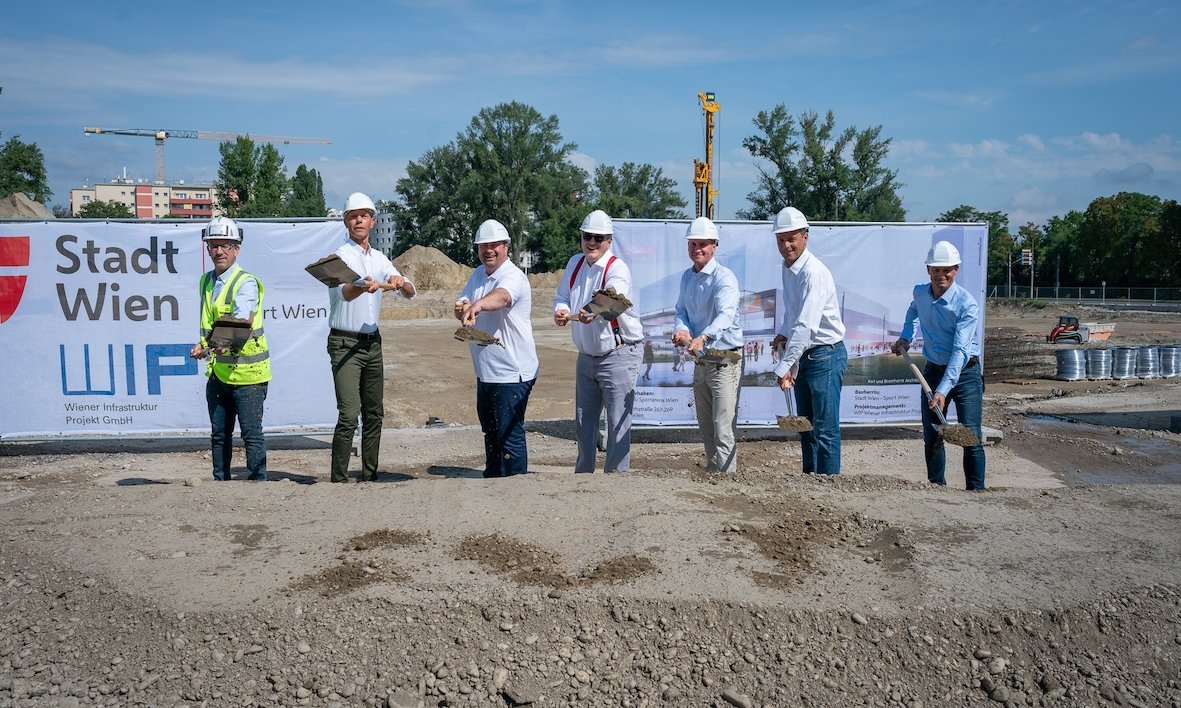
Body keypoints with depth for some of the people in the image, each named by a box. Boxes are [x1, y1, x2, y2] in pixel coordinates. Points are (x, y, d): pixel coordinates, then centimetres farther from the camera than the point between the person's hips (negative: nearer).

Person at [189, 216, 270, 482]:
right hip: (217, 370, 7)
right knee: (219, 434, 14)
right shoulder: (206, 282, 11)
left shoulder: (246, 283, -11)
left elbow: (241, 322, -28)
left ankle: (258, 483, 9)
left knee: (252, 434, 0)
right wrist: (203, 345, 2)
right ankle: (221, 483, 25)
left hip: (246, 371, -7)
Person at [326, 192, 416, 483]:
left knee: (374, 413, 11)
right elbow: (343, 291, -28)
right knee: (349, 415, -15)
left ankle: (369, 476, 21)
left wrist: (400, 282, -16)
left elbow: (409, 293, 7)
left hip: (373, 342, 7)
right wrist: (363, 286, -50)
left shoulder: (380, 259, 13)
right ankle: (339, 479, -10)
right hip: (345, 343, -7)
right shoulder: (340, 256, -7)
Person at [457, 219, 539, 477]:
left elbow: (501, 297, -39)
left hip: (511, 373, -9)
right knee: (490, 431, 22)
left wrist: (478, 305, -60)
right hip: (485, 371, 9)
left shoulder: (513, 277, -17)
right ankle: (491, 479, 37)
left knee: (510, 436, -5)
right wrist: (462, 309, -18)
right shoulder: (478, 274, 11)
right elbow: (461, 306, 7)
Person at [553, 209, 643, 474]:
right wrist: (560, 311, -15)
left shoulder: (617, 268, -16)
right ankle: (583, 474, 32)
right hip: (586, 356, 7)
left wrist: (593, 311, -58)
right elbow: (562, 298, 9)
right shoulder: (575, 263, 6)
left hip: (618, 356, -7)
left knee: (618, 423, -7)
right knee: (583, 423, 17)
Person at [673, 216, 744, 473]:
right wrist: (681, 329, -13)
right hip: (700, 361, 8)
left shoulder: (724, 277, -16)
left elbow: (725, 315, -32)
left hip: (725, 361, -8)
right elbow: (681, 311, 11)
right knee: (706, 428, 17)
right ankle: (711, 472, 29)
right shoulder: (687, 276, 10)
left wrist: (702, 337, -49)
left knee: (723, 430, -10)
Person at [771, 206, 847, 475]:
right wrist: (784, 333, 6)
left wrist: (784, 367, -31)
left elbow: (806, 325, -29)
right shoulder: (787, 268, 9)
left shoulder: (813, 272, -21)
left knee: (825, 428, -6)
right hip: (801, 355, 10)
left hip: (825, 355, -9)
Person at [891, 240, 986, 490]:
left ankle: (976, 491, -1)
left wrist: (943, 390, -34)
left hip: (965, 373, -5)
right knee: (931, 438, 8)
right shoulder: (919, 293, -1)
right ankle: (937, 488, 21)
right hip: (933, 371, 5)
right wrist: (905, 337, 13)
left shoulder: (967, 304, -19)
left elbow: (960, 350, -27)